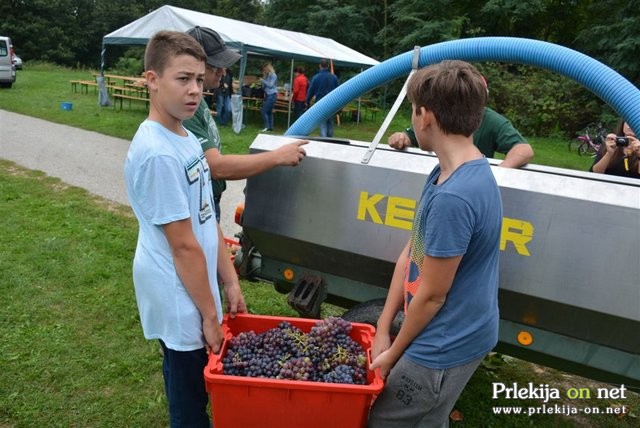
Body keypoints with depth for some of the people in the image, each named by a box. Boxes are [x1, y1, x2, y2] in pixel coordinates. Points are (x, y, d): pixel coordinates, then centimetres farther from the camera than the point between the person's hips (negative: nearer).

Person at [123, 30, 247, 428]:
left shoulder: (187, 138, 4)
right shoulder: (157, 153, -25)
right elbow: (183, 245, -22)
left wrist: (230, 282, 10)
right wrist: (210, 314, -14)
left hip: (196, 285, 8)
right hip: (181, 298, -8)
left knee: (195, 390, 26)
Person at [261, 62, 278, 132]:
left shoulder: (273, 75, -8)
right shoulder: (267, 76, 17)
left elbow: (270, 85, -16)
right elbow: (264, 87, 15)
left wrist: (263, 80, -9)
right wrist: (264, 76, 7)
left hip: (272, 95, -9)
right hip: (267, 95, 9)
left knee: (264, 111, -12)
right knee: (269, 112, 9)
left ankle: (267, 127, -10)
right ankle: (271, 127, 12)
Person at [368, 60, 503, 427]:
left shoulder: (453, 196, -30)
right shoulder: (449, 172, 1)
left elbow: (431, 295, -21)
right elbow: (410, 254, 2)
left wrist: (393, 353, -5)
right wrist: (383, 330, 3)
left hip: (443, 349, -8)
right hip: (453, 337, 8)